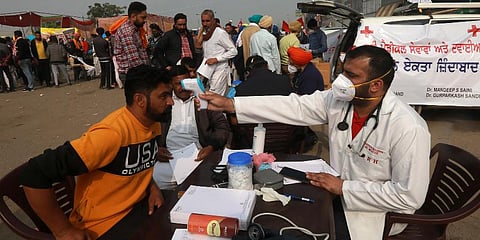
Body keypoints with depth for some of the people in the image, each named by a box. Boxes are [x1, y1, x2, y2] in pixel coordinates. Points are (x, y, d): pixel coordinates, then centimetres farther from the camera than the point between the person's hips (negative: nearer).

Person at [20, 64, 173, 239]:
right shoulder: (112, 132, -28)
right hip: (104, 224, -6)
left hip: (140, 205, 6)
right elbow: (35, 174, -27)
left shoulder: (153, 123, -4)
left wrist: (151, 185, -4)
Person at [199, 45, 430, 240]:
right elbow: (294, 106, -13)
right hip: (339, 192, 5)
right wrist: (229, 104, -17)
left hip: (376, 212, -5)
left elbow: (410, 196, -24)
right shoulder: (338, 100, -10)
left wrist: (343, 187, -23)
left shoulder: (409, 128, -27)